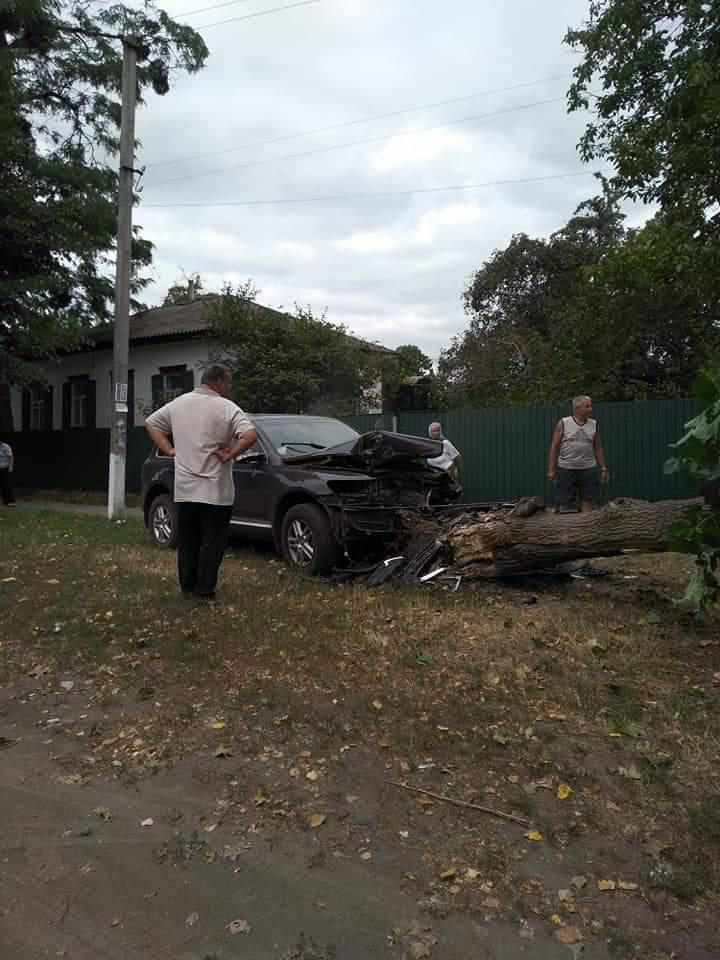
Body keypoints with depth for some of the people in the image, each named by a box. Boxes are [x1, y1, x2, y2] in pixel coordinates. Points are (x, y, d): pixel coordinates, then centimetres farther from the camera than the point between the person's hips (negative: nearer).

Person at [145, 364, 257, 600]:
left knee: (187, 541, 15)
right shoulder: (226, 407, -11)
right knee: (212, 543, 5)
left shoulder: (178, 403, 8)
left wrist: (169, 450, 12)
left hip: (184, 489, 6)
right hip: (215, 490, -5)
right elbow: (250, 435, -24)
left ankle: (187, 586, 23)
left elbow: (151, 423, 17)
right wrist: (229, 455, -13)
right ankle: (204, 589, 7)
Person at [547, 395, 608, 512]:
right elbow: (554, 447, -1)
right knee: (565, 503, 2)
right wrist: (551, 470, -5)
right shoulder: (563, 423, -2)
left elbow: (598, 448, 12)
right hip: (566, 469, -3)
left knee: (588, 501, 3)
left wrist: (603, 468, 8)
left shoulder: (594, 424, 8)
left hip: (588, 469, 3)